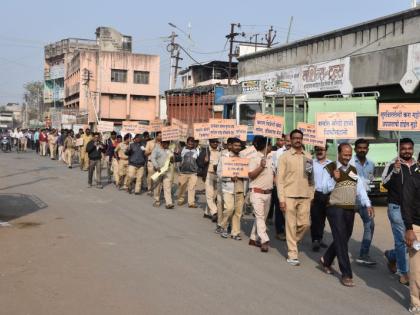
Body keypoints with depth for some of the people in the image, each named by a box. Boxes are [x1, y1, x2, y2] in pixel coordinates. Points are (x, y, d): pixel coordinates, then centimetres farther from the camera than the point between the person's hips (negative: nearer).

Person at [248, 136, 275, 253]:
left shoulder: (270, 158, 13)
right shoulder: (254, 158, -10)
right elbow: (250, 175, -16)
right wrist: (261, 166, -27)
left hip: (268, 193, 8)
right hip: (257, 193, -8)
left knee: (262, 217, 11)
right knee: (260, 217, -9)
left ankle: (253, 238, 21)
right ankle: (264, 241, -14)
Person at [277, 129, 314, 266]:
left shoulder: (308, 156, 10)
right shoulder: (285, 156, -1)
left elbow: (311, 178, 13)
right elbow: (280, 179, -4)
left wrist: (311, 195, 6)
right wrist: (281, 199, -10)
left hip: (305, 196, 4)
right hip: (289, 196, -3)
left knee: (305, 223, 4)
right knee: (291, 225, -1)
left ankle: (293, 241, 32)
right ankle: (292, 255, 6)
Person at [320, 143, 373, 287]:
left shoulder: (353, 170, 13)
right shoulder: (329, 169, -2)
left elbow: (360, 188, 7)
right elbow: (325, 189, -4)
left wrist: (367, 204, -7)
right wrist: (334, 179, -20)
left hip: (350, 209, 6)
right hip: (335, 208, -6)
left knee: (343, 239, 14)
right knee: (341, 240, -8)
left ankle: (326, 260, 35)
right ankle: (346, 274, -4)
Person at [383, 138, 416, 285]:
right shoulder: (392, 165, -6)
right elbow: (385, 184, -14)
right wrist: (394, 171, -28)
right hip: (397, 207, -5)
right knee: (402, 240, -4)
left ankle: (391, 255, 35)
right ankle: (403, 272, 9)